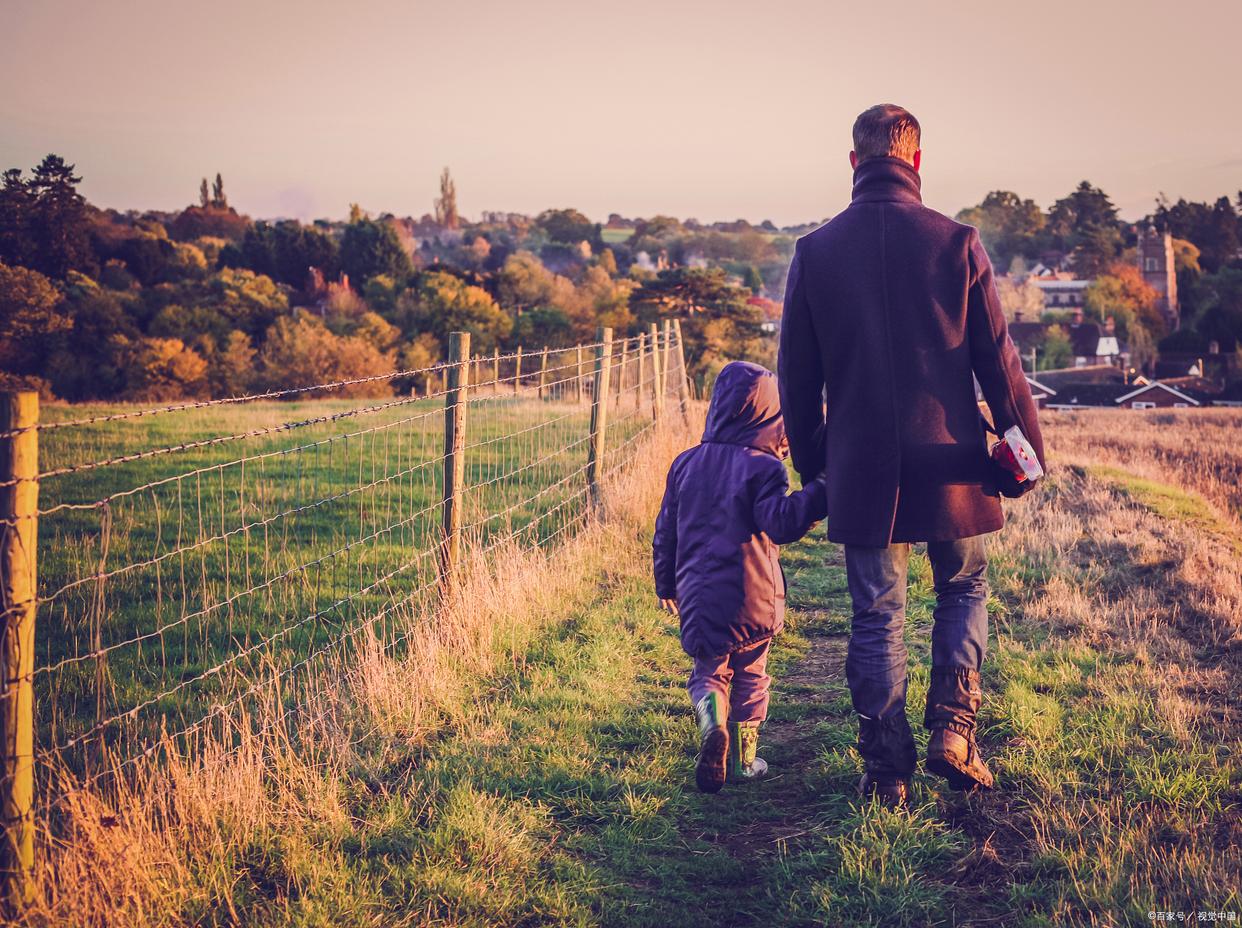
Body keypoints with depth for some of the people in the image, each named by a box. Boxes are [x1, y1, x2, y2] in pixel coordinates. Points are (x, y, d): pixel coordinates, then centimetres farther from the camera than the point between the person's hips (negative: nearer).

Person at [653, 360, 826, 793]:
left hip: (697, 596, 3)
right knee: (751, 675, 16)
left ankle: (712, 726, -17)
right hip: (753, 598, -3)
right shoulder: (763, 467, -10)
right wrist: (819, 492, -22)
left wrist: (665, 585, 23)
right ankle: (744, 759, 19)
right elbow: (780, 523, -22)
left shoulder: (685, 463, 6)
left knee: (708, 671, 13)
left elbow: (665, 533, 12)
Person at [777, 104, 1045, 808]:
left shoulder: (815, 251, -1)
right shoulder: (956, 243, -6)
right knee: (964, 589, 20)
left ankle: (887, 772, 10)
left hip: (863, 471, 1)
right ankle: (953, 727, 6)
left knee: (878, 618, 9)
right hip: (950, 461, -1)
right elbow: (1000, 361, -4)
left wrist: (811, 462, 16)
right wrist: (1028, 449, 5)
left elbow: (797, 376, 4)